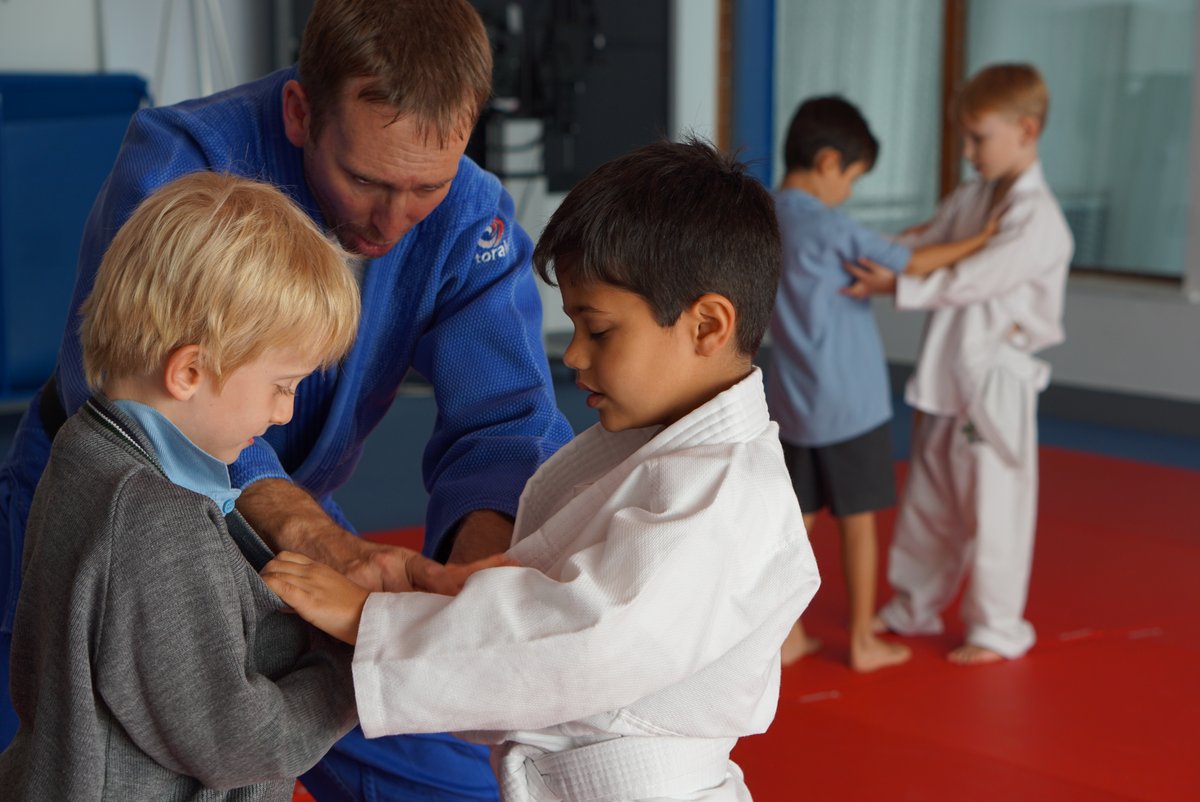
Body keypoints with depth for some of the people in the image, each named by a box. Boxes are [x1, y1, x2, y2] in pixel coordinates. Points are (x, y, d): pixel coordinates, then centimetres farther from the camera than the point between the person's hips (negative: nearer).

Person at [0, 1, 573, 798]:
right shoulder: (180, 160, -27)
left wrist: (484, 562, -41)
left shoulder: (471, 219, -13)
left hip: (296, 542, 4)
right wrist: (308, 530, -55)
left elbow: (505, 419, -19)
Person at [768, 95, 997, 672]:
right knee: (858, 520, 6)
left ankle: (788, 636, 17)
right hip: (849, 402, -7)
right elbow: (913, 264, -10)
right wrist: (977, 241, 1)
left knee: (798, 517, 13)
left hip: (792, 401, 7)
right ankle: (862, 641, 16)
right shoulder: (828, 226, -18)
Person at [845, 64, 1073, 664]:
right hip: (946, 377, 8)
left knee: (994, 509, 3)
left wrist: (897, 286, -31)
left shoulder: (1037, 218, -18)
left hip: (995, 383, -8)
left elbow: (973, 279, -26)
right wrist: (870, 258, -9)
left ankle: (997, 629, 18)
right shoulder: (972, 196, 9)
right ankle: (915, 608, 34)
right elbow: (924, 244, 8)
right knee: (928, 503, 19)